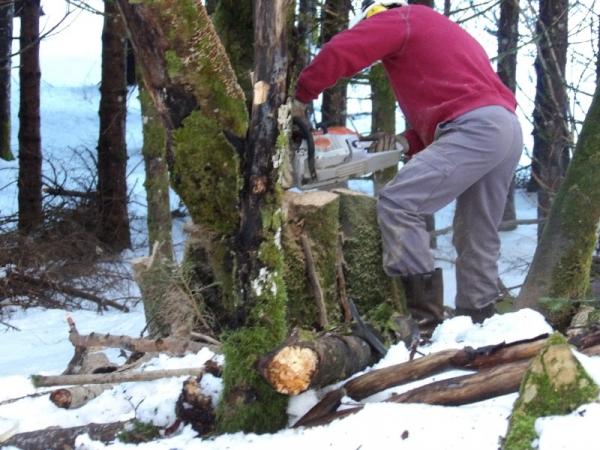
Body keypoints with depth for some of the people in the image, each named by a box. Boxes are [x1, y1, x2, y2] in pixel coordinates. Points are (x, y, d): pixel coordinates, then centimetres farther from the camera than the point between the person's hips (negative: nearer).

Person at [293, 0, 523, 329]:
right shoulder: (435, 29, 35)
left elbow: (338, 52, -3)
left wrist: (301, 97, 7)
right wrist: (410, 144, 18)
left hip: (475, 128, -10)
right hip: (507, 128, 10)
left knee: (398, 203, -14)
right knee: (478, 237, 16)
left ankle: (422, 315, -18)